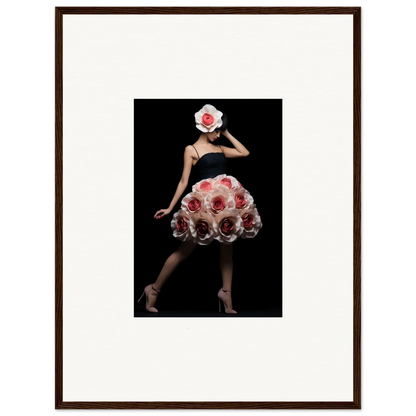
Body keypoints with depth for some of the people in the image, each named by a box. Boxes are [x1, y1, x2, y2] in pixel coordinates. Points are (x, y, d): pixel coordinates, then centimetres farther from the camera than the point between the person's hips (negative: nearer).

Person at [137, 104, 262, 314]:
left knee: (227, 247, 7)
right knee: (185, 249, -2)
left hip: (228, 200, 6)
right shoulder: (191, 150, 0)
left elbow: (244, 152, 15)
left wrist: (227, 133, 14)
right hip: (205, 201, -6)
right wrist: (170, 208, -2)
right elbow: (184, 181, 0)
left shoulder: (220, 148, 16)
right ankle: (154, 290, 8)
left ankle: (226, 295, 14)